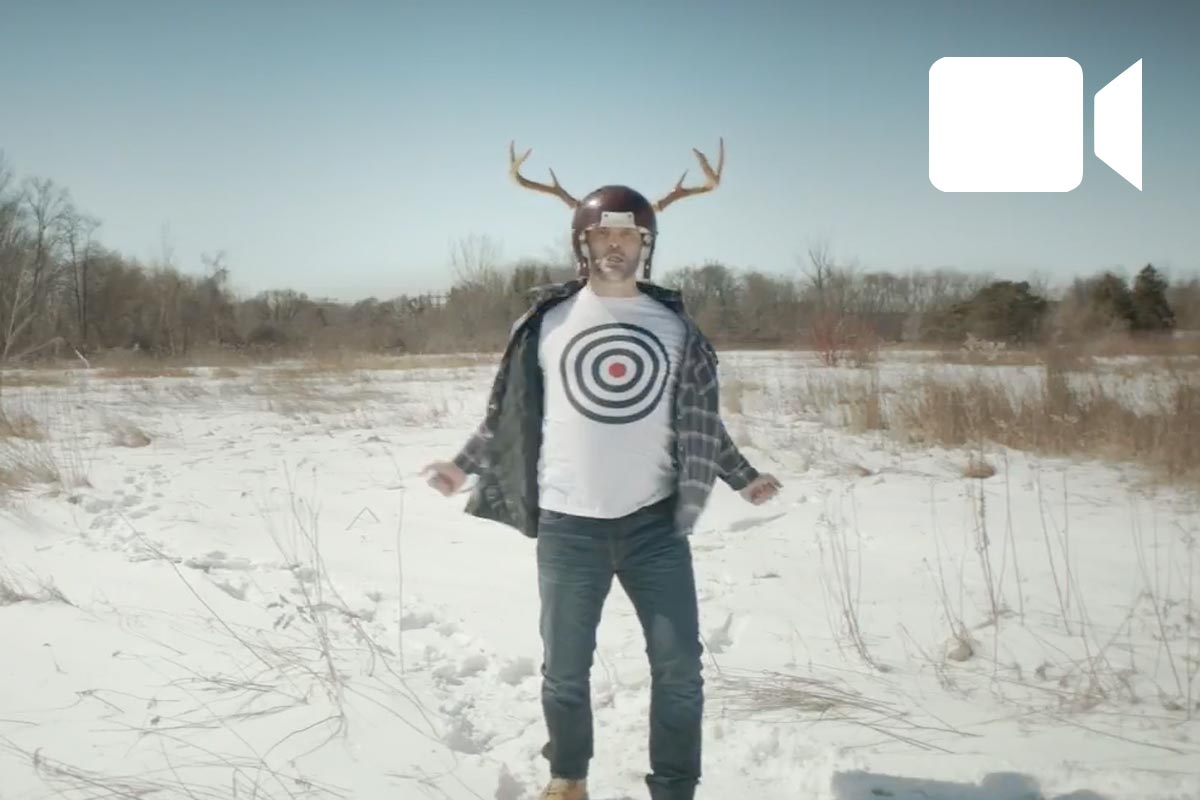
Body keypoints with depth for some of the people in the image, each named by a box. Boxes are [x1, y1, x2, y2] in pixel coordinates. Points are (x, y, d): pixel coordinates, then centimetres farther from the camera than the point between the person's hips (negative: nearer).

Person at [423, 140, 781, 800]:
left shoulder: (672, 324, 5)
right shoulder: (549, 320, 2)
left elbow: (701, 420, 12)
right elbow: (508, 413, 10)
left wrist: (743, 477, 10)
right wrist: (462, 466, 8)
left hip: (655, 520, 1)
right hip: (569, 524, -1)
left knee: (679, 666, 3)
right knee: (565, 668, 11)